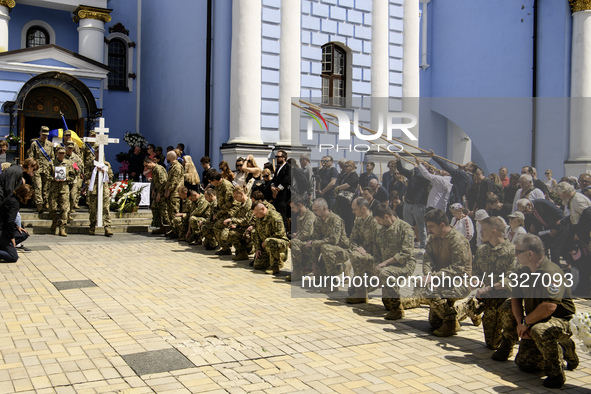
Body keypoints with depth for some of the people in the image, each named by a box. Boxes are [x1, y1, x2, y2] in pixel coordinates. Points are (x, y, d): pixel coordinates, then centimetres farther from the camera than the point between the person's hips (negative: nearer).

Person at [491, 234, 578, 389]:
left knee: (539, 331, -38)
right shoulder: (522, 271, 4)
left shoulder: (551, 273, -25)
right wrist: (520, 322, -12)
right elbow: (515, 298, 5)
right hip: (534, 321, 8)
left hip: (562, 321, -8)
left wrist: (526, 322, -20)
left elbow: (549, 307, -33)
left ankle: (556, 373, -19)